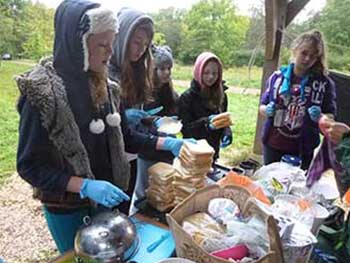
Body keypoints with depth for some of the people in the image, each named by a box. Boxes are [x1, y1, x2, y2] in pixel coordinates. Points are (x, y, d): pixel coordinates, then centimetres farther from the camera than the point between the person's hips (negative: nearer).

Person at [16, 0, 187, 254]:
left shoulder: (105, 87, -4)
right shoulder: (41, 91, -22)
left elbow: (124, 137, 4)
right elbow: (29, 165, -18)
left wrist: (166, 143, -8)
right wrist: (86, 186, -29)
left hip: (107, 199, 5)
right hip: (67, 207, -5)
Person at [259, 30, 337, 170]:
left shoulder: (324, 83, -4)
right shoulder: (277, 76, -1)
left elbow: (331, 116, 1)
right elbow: (262, 107, 8)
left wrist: (320, 116, -19)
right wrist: (267, 110, -13)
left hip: (302, 150, -1)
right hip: (272, 145, 2)